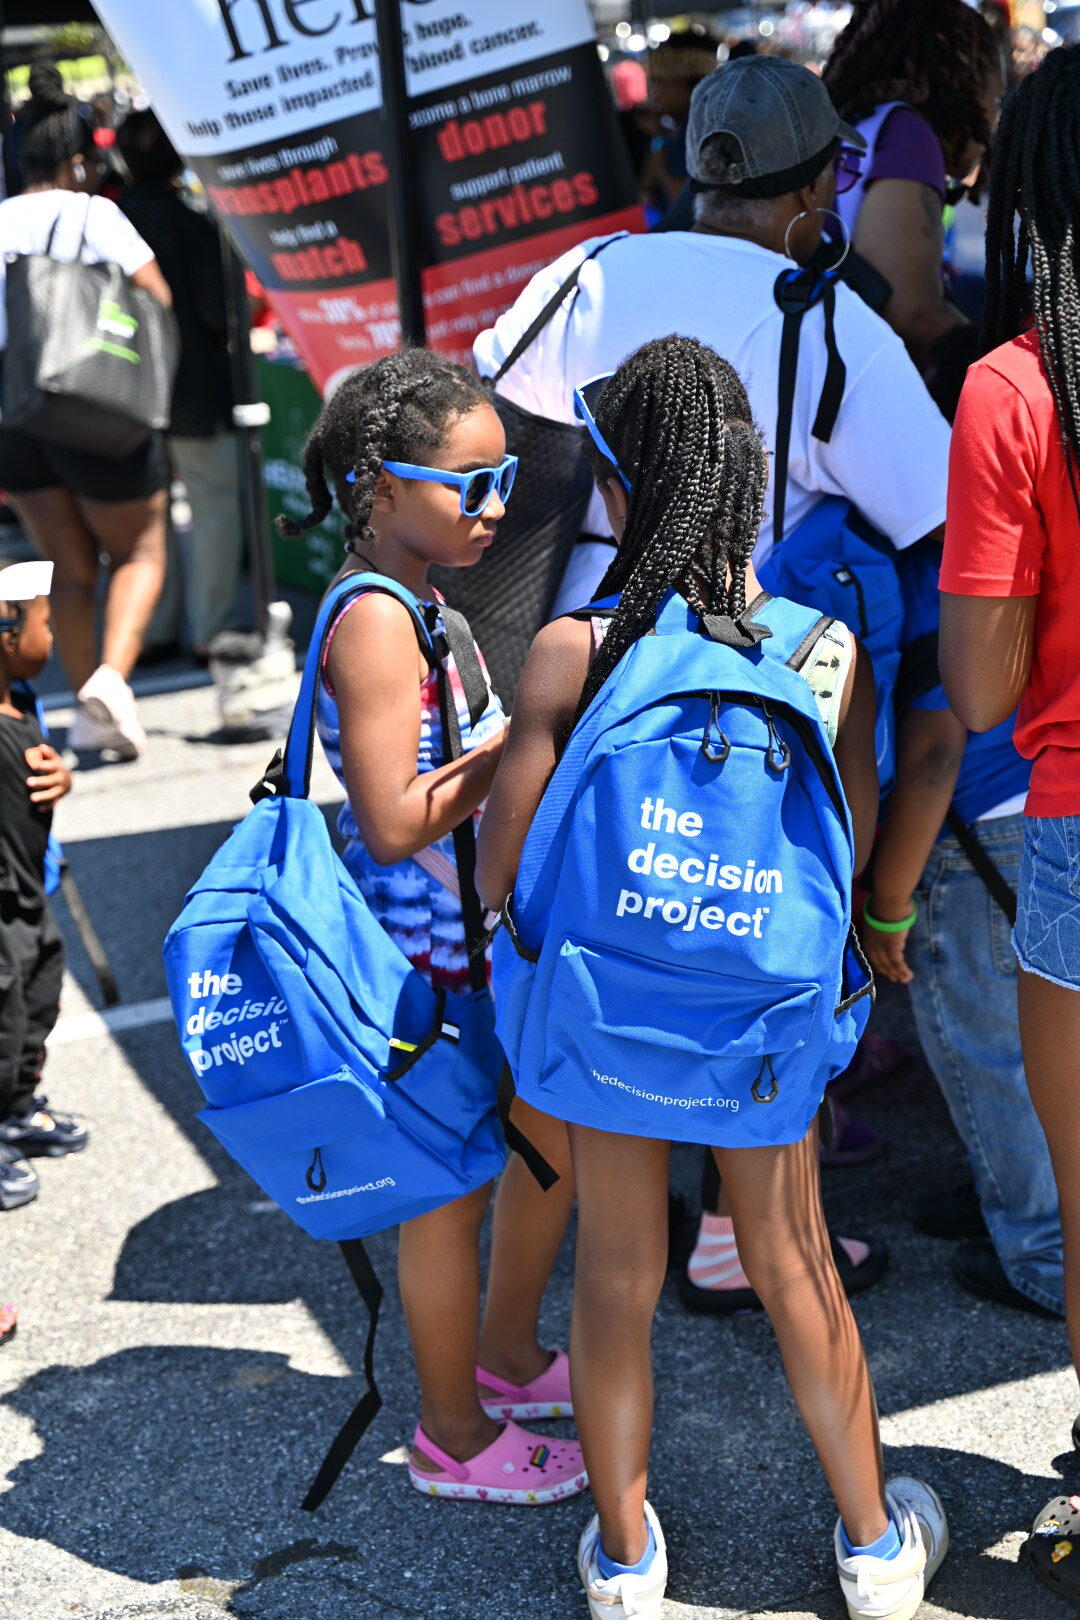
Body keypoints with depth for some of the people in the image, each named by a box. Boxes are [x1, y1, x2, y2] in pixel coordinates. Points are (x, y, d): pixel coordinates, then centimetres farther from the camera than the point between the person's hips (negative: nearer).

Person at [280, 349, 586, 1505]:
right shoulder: (374, 621, -21)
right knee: (452, 1189, 5)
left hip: (480, 933, 10)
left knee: (557, 1138, 21)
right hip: (421, 960, -10)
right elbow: (395, 823, -25)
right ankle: (453, 1439, 22)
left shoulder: (414, 602, 9)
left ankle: (507, 1354, 41)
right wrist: (519, 736, -21)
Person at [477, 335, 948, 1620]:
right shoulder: (830, 650, -11)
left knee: (615, 1275, 16)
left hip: (607, 999, -1)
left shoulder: (572, 657, -17)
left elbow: (499, 876, -12)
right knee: (794, 1267, 19)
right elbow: (855, 852, 0)